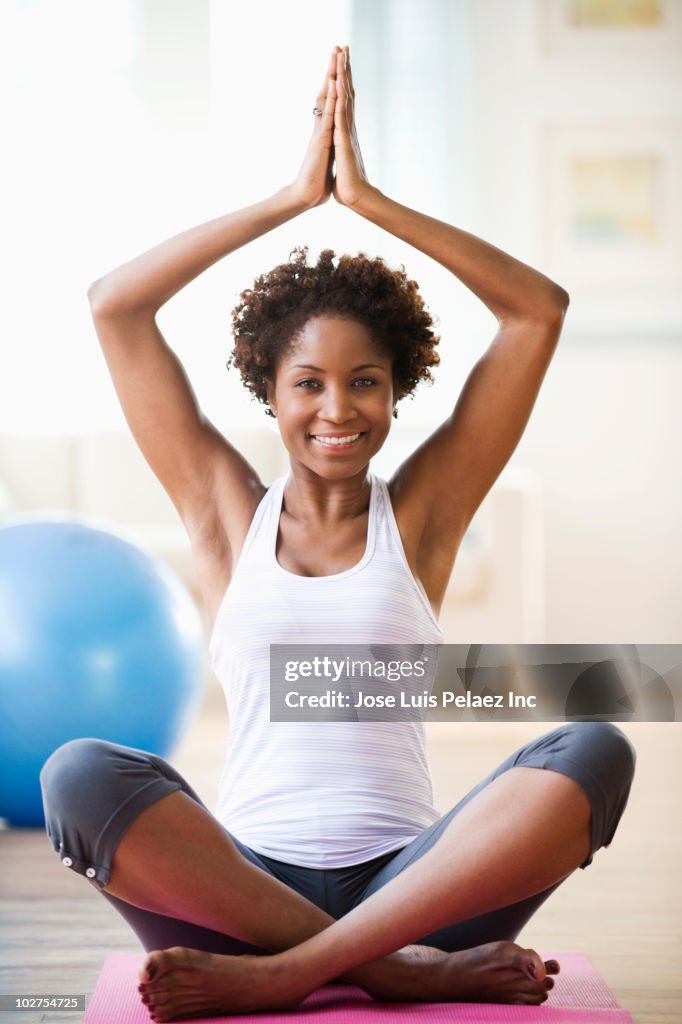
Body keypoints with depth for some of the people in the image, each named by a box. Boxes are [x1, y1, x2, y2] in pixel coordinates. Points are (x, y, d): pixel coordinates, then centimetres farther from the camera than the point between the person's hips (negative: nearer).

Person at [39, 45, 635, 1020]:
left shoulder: (421, 509, 12)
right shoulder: (228, 508, 13)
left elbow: (540, 308, 7)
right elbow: (115, 306, 8)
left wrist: (368, 198, 6)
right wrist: (294, 197, 8)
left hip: (407, 881, 1)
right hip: (244, 876, 0)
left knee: (595, 750, -27)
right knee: (80, 774, -29)